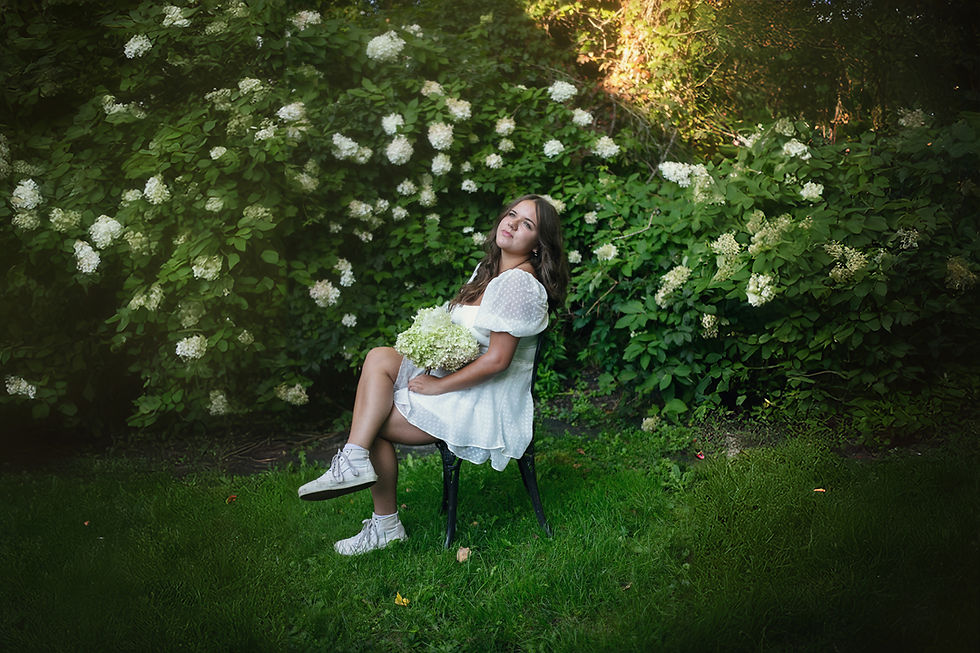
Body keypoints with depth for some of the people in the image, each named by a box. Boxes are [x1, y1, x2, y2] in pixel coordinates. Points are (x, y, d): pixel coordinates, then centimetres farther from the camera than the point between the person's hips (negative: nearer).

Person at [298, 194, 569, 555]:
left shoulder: (518, 284, -19)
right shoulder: (489, 270, 12)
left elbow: (497, 360, -24)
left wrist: (437, 385, -15)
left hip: (486, 408, -9)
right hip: (461, 386, 9)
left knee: (375, 421, -8)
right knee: (380, 357, -5)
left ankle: (386, 526, 3)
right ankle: (355, 460, -14)